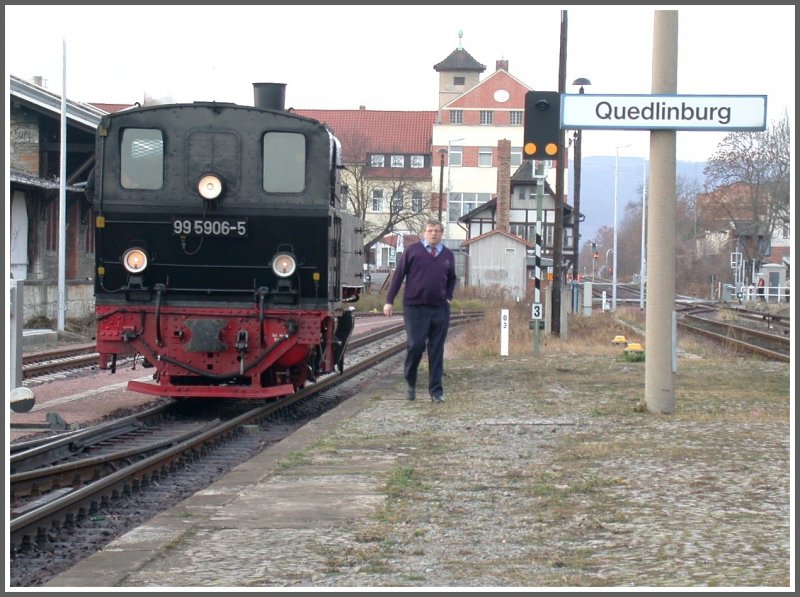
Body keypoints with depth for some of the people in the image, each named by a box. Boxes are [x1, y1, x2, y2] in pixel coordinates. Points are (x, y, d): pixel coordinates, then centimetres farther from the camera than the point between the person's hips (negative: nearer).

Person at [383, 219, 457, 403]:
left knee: (437, 350, 4)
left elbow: (451, 279, 27)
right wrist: (389, 301, -1)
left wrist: (448, 297, 14)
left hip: (440, 309, 3)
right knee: (416, 345, -7)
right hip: (415, 307, -3)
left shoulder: (448, 255, 11)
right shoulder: (412, 250, 0)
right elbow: (398, 275, 2)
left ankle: (436, 390, 8)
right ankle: (410, 384, 14)